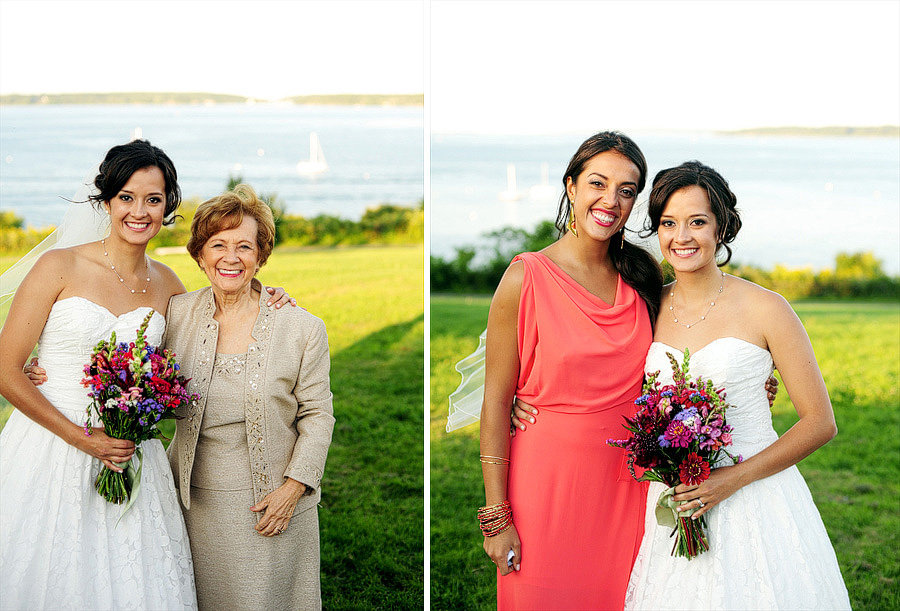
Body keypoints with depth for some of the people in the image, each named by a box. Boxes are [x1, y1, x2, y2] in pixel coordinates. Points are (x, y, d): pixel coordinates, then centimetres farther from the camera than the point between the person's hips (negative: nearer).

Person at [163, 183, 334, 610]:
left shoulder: (302, 327, -7)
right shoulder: (178, 314, -1)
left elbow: (317, 415, -2)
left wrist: (294, 487, -11)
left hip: (272, 505, -2)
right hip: (197, 500, 2)